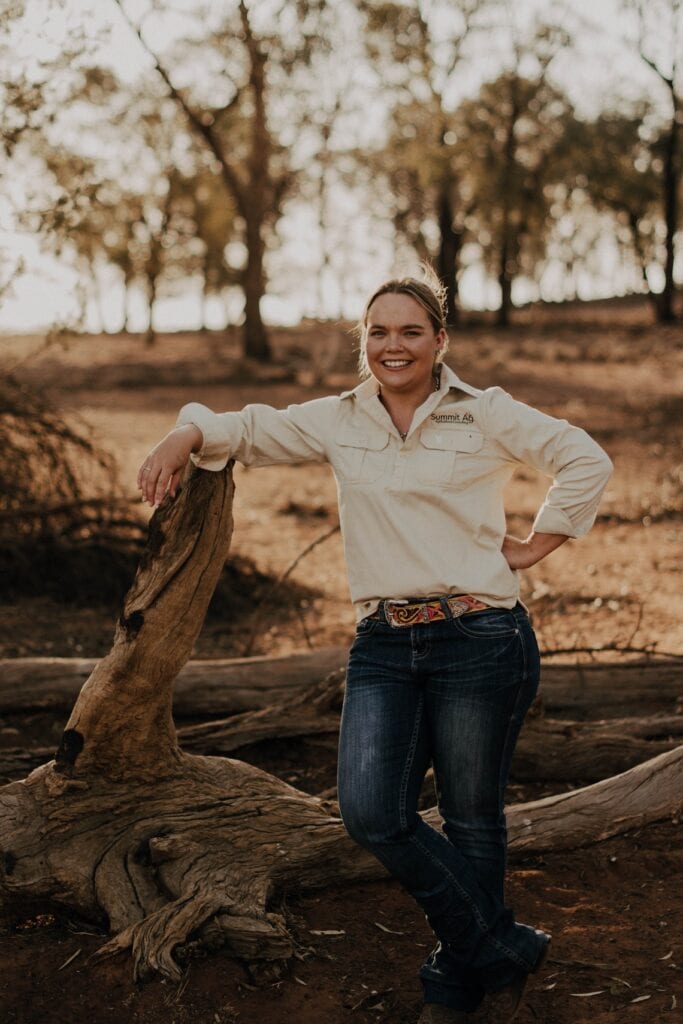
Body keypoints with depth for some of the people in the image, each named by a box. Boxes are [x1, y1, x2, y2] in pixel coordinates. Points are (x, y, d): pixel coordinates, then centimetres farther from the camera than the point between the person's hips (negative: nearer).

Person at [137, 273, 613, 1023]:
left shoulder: (484, 415, 0)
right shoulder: (338, 422, 10)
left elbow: (586, 461, 2)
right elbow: (252, 430, 18)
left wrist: (534, 546, 0)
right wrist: (186, 436, -1)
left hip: (479, 639, -3)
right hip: (383, 647, 4)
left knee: (471, 820, 6)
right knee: (371, 813, -10)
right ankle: (504, 950, 10)